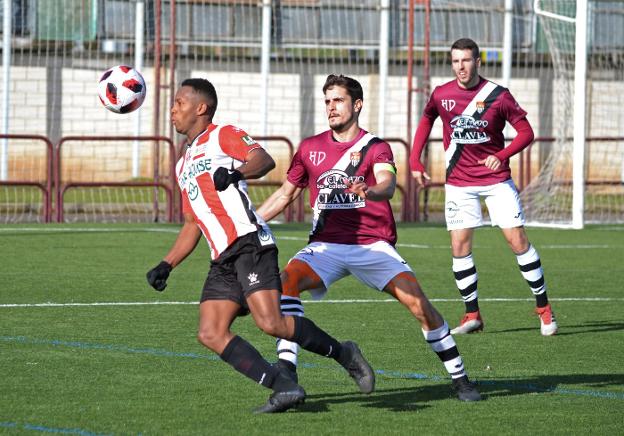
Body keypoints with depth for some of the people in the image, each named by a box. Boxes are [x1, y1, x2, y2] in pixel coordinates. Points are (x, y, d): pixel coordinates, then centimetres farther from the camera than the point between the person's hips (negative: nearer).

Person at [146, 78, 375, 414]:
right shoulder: (184, 165, 29)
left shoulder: (222, 136, 4)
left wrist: (235, 173, -35)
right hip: (223, 260, 8)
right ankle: (284, 388, -11)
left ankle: (342, 354, -1)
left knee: (270, 323, -21)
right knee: (210, 334, -9)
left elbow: (264, 160, -15)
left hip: (249, 244, -8)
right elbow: (192, 225, 32)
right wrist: (166, 266, 22)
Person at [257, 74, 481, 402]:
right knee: (287, 280, -26)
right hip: (326, 245, 2)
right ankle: (286, 372, -27)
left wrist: (368, 191, -45)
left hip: (373, 246, -2)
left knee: (418, 303, -15)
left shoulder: (375, 148, 0)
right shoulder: (310, 148, 11)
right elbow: (285, 194, 22)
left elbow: (387, 185, -21)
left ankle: (460, 379, 2)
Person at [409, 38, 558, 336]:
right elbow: (426, 119, 19)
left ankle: (544, 308, 5)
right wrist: (415, 160, 12)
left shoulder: (498, 96, -10)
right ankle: (472, 315, 6)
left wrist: (502, 156, -22)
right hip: (459, 182, 2)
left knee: (517, 239, -7)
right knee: (459, 246, -4)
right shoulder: (441, 95, -2)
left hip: (496, 178, -2)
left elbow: (526, 132, -6)